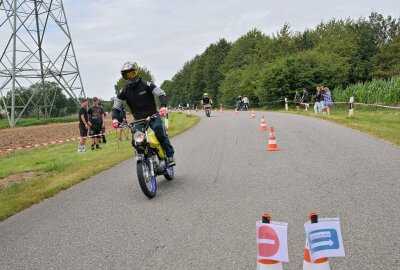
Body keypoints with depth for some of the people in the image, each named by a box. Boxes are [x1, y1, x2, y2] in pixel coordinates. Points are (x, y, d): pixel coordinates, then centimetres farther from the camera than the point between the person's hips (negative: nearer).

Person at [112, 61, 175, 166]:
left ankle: (170, 156, -13)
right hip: (138, 119, 3)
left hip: (153, 115, -3)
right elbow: (116, 106, 8)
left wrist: (163, 106, -29)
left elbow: (161, 94, -10)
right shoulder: (124, 91, 4)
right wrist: (114, 119, -11)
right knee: (135, 141, -13)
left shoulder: (146, 85, -6)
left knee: (161, 134, -24)